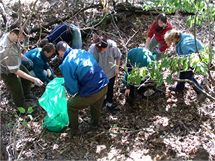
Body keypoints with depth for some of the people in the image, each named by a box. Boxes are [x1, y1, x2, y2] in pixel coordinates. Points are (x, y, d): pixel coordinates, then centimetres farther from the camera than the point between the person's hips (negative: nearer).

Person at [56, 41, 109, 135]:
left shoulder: (65, 65, -15)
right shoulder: (82, 51, 5)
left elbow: (72, 89, -13)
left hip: (91, 93, -6)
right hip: (104, 86, 6)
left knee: (71, 105, 22)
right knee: (96, 106, 37)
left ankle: (74, 130, 37)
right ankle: (95, 123, 62)